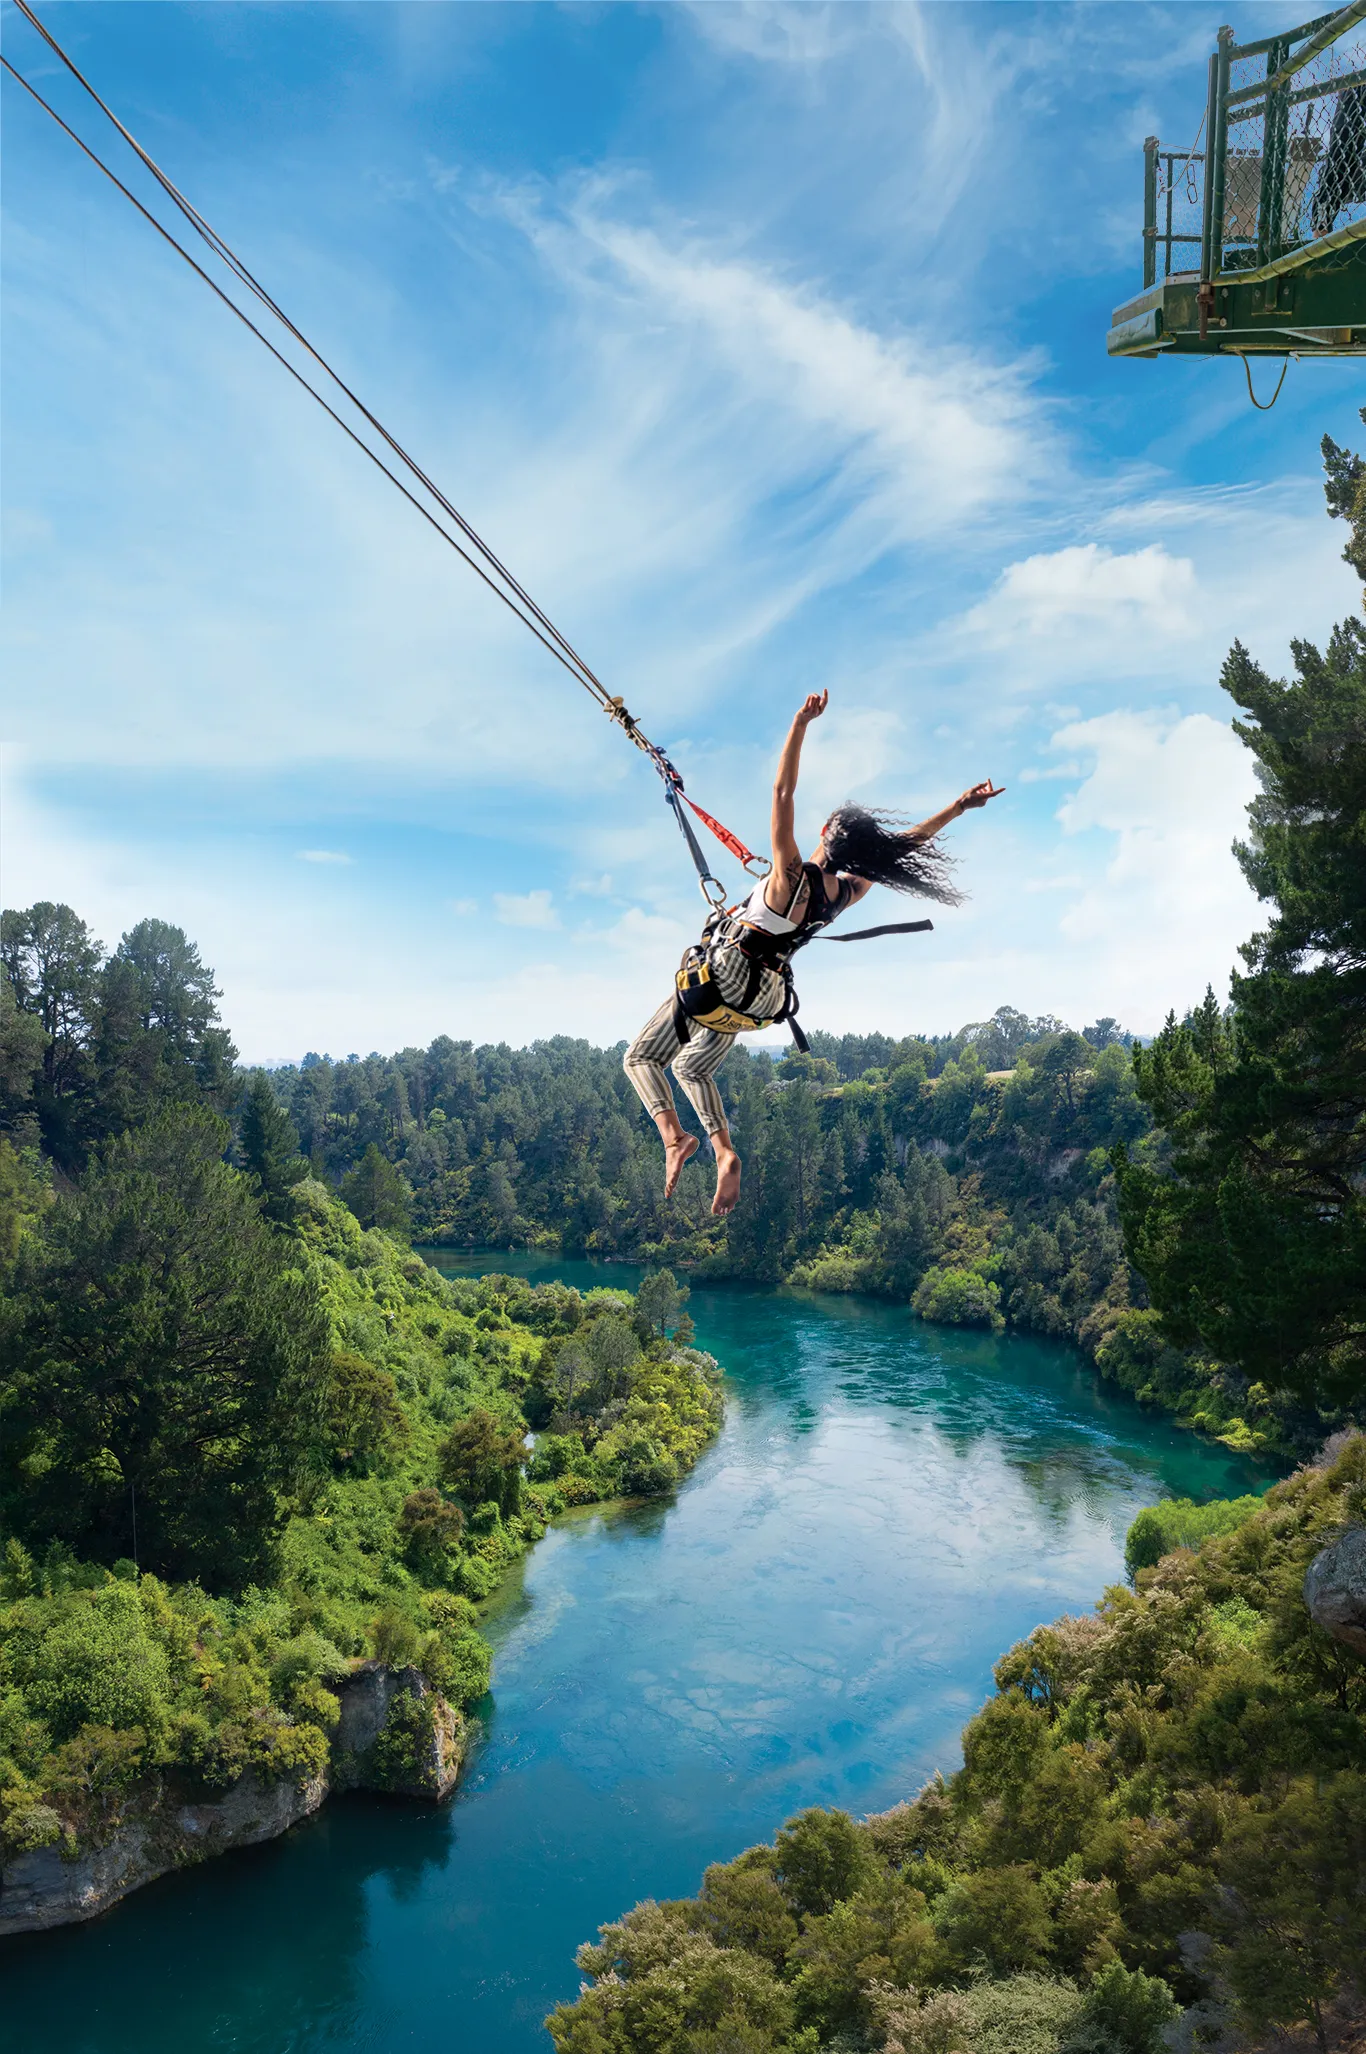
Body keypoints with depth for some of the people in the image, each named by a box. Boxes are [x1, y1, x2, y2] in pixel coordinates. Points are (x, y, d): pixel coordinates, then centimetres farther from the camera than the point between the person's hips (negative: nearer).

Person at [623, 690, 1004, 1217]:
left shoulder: (793, 878, -27)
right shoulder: (847, 893, -11)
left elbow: (783, 793, -31)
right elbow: (907, 845, 1)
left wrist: (801, 724, -31)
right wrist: (959, 807, 5)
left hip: (717, 979, -7)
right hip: (755, 995, 7)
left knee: (640, 1059, 8)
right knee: (693, 1067, 28)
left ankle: (674, 1134, -12)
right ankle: (723, 1151, 15)